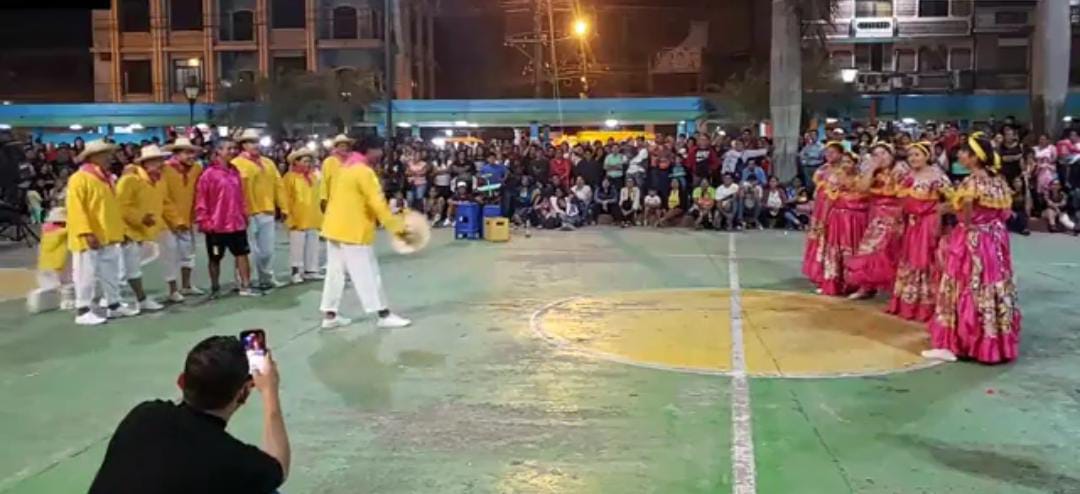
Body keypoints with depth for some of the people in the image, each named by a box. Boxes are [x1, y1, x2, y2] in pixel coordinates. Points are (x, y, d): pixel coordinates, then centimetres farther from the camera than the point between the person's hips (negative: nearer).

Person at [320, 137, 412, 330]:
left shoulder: (345, 168, 13)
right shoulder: (364, 171, -15)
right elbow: (378, 203, -17)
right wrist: (396, 226, -13)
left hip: (335, 227, 9)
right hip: (353, 231, -9)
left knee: (335, 272, 11)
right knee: (368, 274, -2)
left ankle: (329, 315, 13)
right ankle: (384, 315, 4)